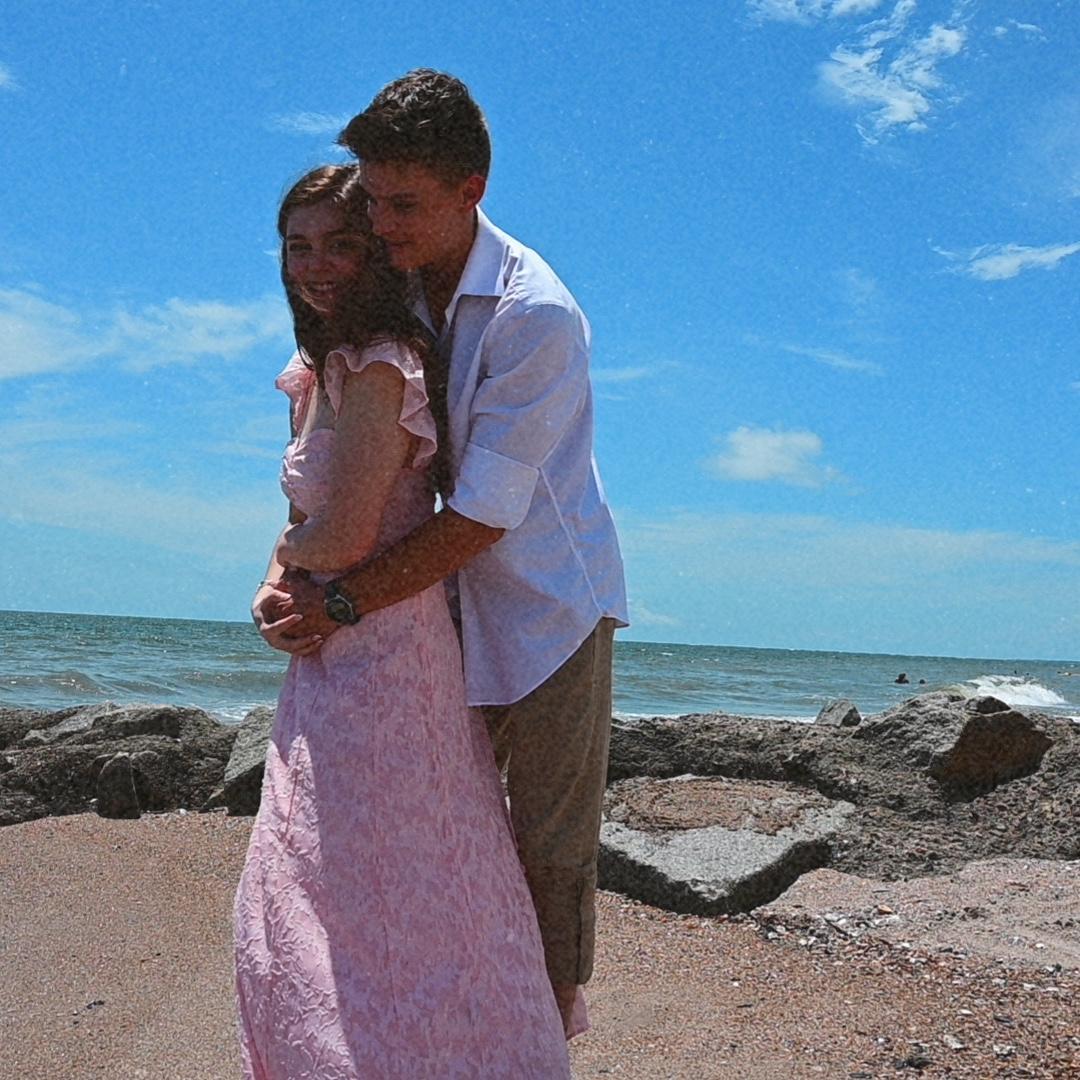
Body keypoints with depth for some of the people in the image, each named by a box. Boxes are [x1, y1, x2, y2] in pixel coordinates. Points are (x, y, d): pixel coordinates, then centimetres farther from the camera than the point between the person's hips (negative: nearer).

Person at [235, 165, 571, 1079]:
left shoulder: (374, 368, -16)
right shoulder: (320, 372, 14)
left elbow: (342, 541, -22)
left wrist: (293, 558, 0)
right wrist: (273, 591, -1)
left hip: (381, 662, -10)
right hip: (333, 658, 10)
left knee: (364, 901, 0)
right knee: (295, 913, 18)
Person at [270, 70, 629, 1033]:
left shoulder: (535, 315, -23)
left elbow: (483, 515, -25)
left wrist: (348, 600, -24)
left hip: (548, 599, -6)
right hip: (451, 603, 7)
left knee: (552, 836, 4)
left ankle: (552, 1022, 24)